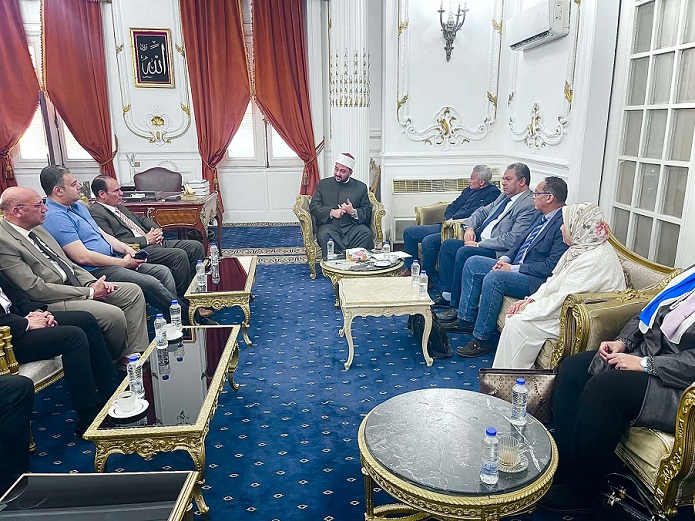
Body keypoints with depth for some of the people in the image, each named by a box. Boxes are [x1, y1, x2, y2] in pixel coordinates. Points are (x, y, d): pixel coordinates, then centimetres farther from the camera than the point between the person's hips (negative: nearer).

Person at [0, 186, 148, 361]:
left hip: (74, 285, 10)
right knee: (114, 315, -26)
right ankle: (117, 362, 3)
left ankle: (136, 355, -3)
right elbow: (35, 289, -20)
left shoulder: (36, 228, 12)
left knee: (133, 292, 1)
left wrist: (92, 282, 0)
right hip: (52, 302, -10)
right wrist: (89, 292, -16)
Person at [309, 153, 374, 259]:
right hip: (330, 225, -1)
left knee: (366, 234, -30)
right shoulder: (323, 184, 16)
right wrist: (331, 212, -10)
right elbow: (313, 206, 6)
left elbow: (367, 211, 10)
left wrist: (353, 212, -12)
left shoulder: (361, 187, 16)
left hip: (353, 226, 1)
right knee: (324, 236, -34)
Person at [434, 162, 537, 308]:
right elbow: (482, 211, 25)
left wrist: (479, 244, -19)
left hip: (498, 251, -10)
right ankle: (447, 293, 4)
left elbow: (513, 240, -23)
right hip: (481, 242, 10)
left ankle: (456, 305, -17)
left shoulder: (529, 205, -15)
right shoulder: (505, 196, 15)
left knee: (463, 252, -29)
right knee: (447, 245, 2)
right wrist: (470, 227, 4)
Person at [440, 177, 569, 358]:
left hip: (537, 280, -10)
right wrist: (505, 259, 2)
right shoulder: (543, 216, 12)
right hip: (515, 267, 10)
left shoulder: (563, 224, -19)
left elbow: (551, 267, -23)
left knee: (493, 278, -32)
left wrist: (513, 268, -19)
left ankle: (482, 338, -20)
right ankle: (466, 319, 8)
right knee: (473, 263, 4)